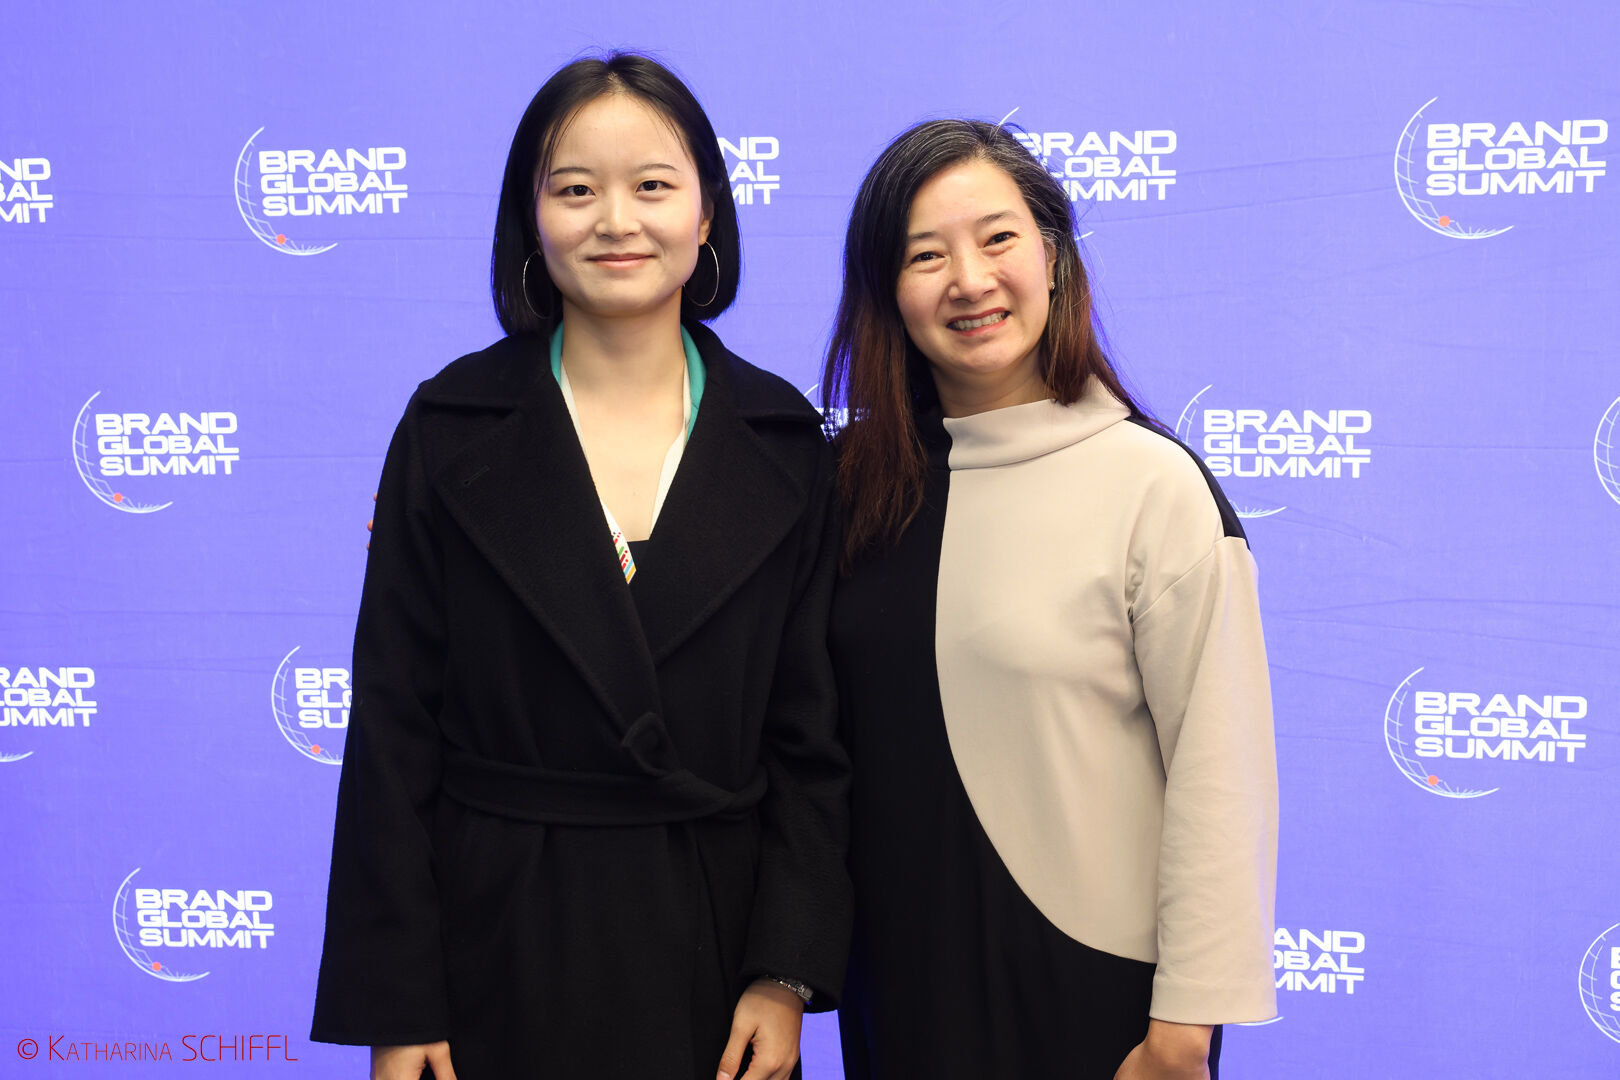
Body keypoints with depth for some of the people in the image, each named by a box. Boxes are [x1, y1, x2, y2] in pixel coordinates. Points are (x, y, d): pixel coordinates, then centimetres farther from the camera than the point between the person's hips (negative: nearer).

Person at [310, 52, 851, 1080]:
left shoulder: (781, 438, 0)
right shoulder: (452, 426, -3)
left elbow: (809, 730, 1)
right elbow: (394, 726, -4)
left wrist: (789, 972, -5)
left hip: (716, 939, 1)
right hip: (500, 951, -1)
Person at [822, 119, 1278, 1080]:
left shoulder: (1154, 485, -13)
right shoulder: (868, 479, 2)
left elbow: (1220, 775, -13)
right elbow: (830, 738, 9)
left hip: (1089, 982, -4)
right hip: (900, 966, 4)